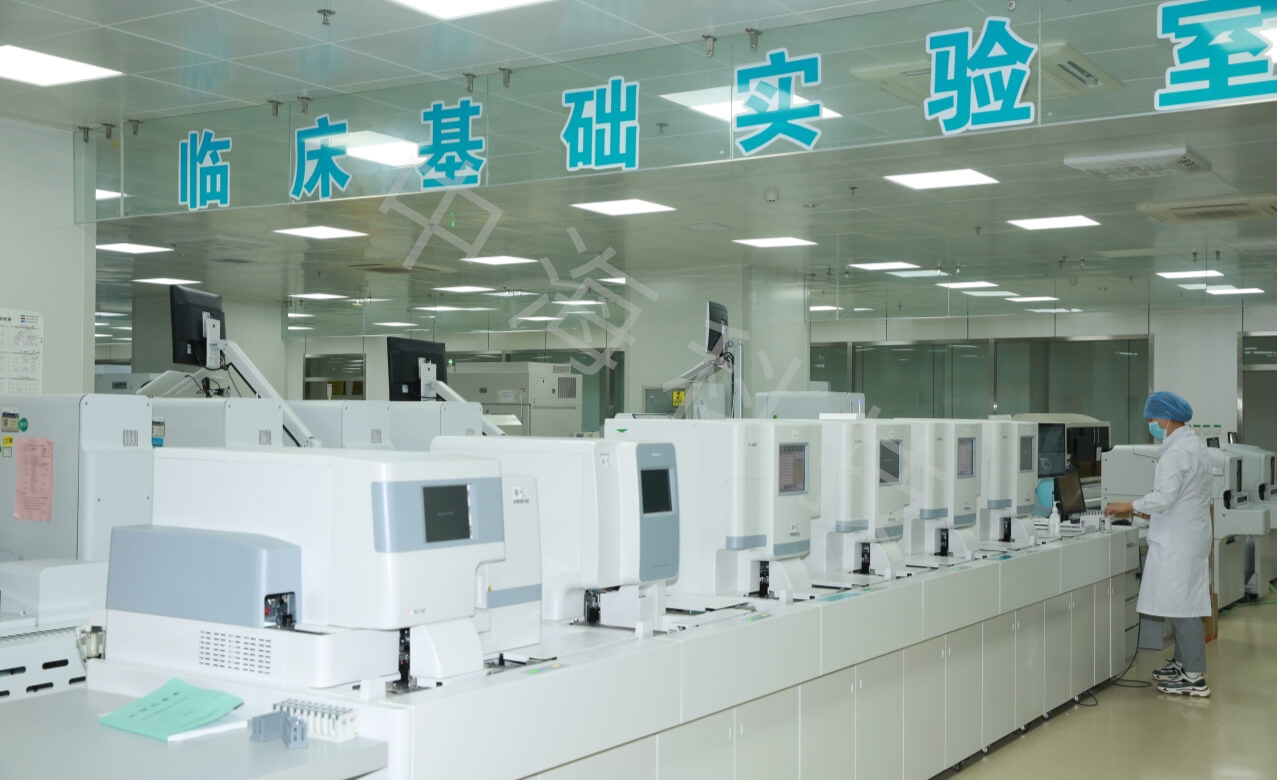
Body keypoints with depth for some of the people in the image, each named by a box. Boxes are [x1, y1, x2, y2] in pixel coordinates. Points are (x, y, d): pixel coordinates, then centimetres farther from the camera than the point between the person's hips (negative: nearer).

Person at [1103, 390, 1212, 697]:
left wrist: (1129, 506, -14)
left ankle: (1194, 678, -3)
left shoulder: (1177, 451, -18)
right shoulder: (1192, 443, 14)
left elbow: (1165, 496, -25)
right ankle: (1183, 663, 27)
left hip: (1179, 541, -10)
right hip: (1187, 535, 10)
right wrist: (1149, 511, 18)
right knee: (1183, 603, 17)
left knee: (1182, 605, -6)